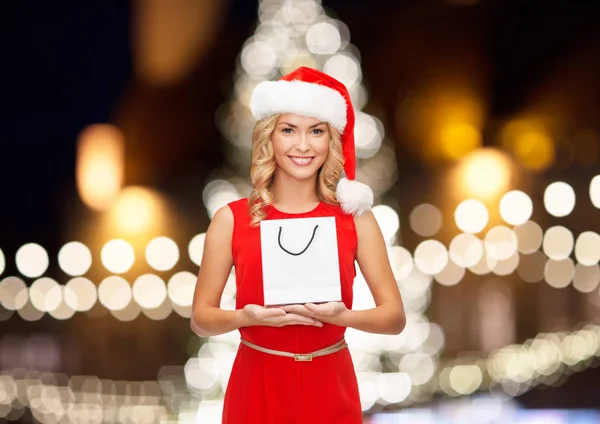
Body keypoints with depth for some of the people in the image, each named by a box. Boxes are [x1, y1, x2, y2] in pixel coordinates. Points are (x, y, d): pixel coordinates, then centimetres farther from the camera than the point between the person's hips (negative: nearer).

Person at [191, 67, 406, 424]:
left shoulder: (355, 217, -3)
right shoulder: (231, 219, -4)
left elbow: (395, 317, -3)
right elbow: (201, 318, -1)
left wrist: (341, 316, -21)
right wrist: (246, 317, -20)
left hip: (330, 390, 1)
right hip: (257, 388, -1)